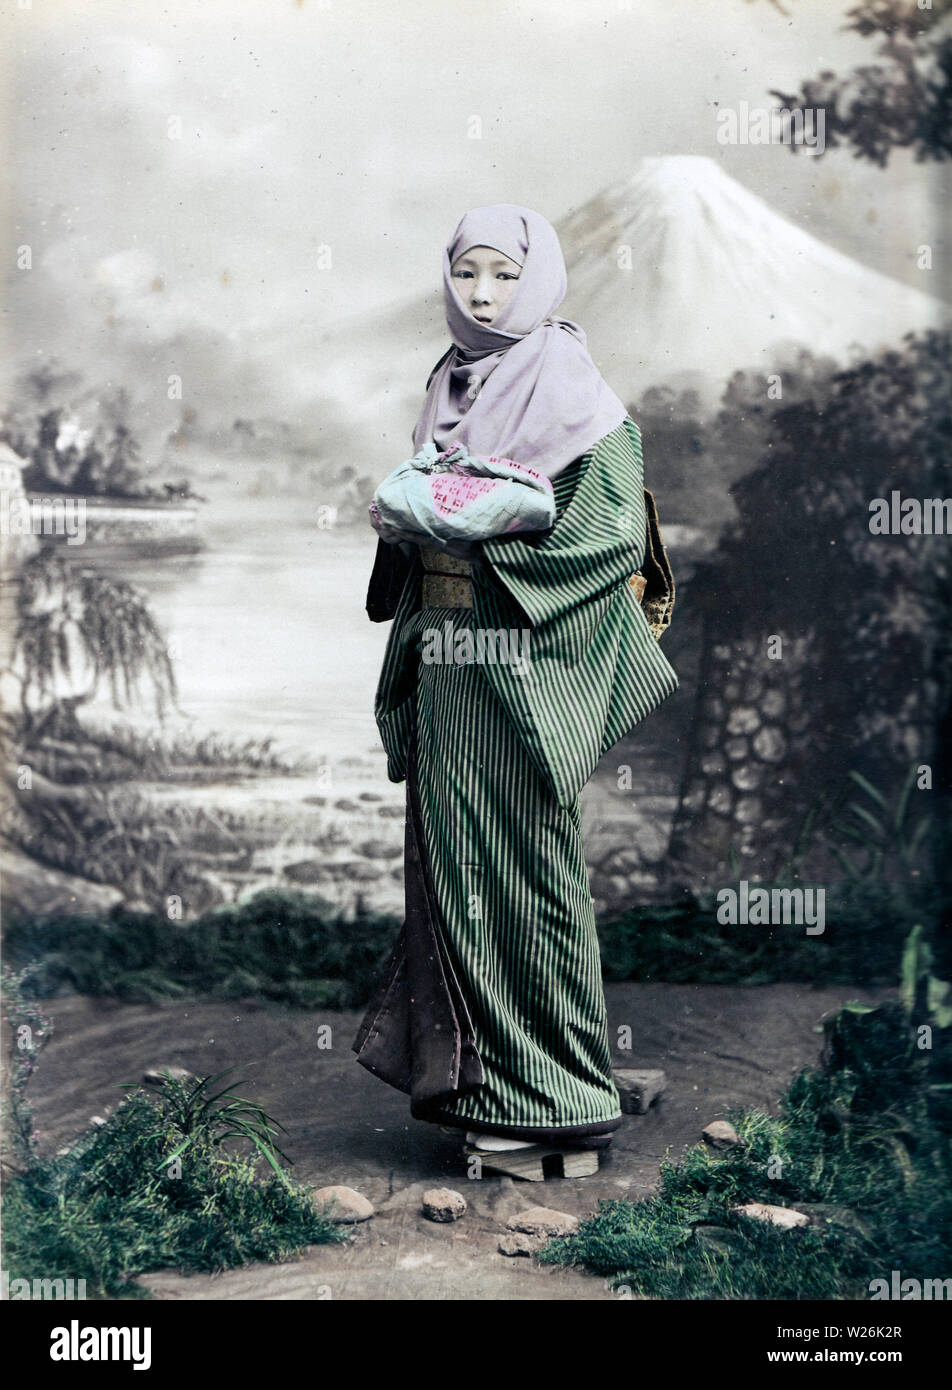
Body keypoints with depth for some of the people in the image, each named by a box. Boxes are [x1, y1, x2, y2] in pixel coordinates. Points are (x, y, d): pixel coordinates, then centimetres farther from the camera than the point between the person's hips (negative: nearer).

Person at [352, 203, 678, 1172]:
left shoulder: (566, 388, -8)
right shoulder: (449, 383, 15)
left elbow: (615, 532, -15)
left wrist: (482, 528, -16)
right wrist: (405, 511, 0)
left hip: (517, 660, -8)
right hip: (444, 658, 8)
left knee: (519, 862, -2)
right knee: (447, 856, 11)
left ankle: (554, 1091, 10)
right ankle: (468, 1071, 23)